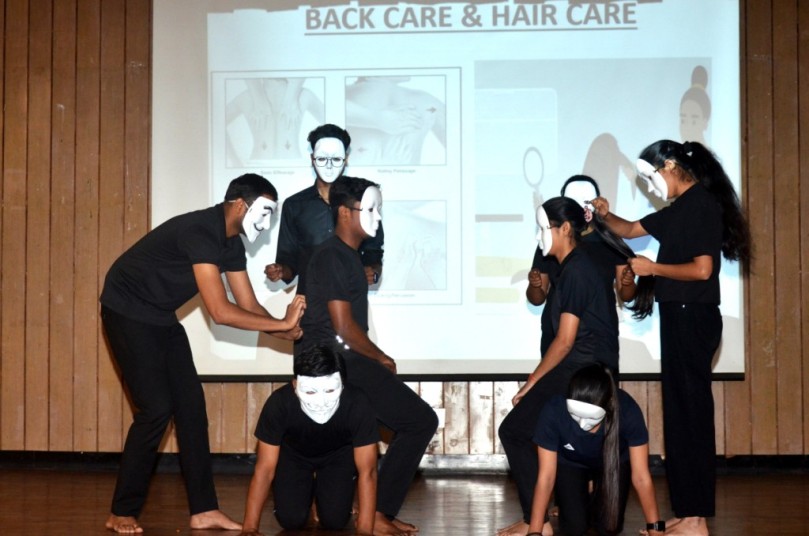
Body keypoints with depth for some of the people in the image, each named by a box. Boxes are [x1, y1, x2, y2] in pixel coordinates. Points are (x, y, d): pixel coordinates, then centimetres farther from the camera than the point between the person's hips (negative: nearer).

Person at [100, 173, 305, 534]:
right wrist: (282, 324, -26)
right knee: (157, 409, -13)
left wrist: (289, 331, -14)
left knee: (191, 405, 2)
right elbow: (220, 312, -32)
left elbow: (249, 306, 1)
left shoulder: (231, 243, 1)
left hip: (161, 317, 9)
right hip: (128, 312, -9)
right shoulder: (200, 231, -28)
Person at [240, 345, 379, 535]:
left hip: (338, 455, 0)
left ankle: (322, 491, 23)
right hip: (293, 454, 0)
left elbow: (367, 472, -30)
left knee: (335, 520, -12)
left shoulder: (358, 404, -39)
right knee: (291, 520, -13)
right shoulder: (279, 403, -38)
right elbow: (264, 469, -28)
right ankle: (306, 491, 21)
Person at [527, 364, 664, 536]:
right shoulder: (554, 411, -38)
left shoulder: (627, 411, -38)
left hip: (613, 463, 1)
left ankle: (597, 500, 23)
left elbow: (641, 476, -29)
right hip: (569, 463, 0)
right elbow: (546, 476, -29)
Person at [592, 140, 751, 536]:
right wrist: (606, 215, 7)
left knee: (691, 413, -6)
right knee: (679, 413, 11)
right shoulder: (681, 209, 16)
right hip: (679, 317, 10)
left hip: (693, 318, -10)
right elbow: (630, 229, 25)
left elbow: (703, 269, -19)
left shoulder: (702, 205, -12)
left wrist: (652, 268, -11)